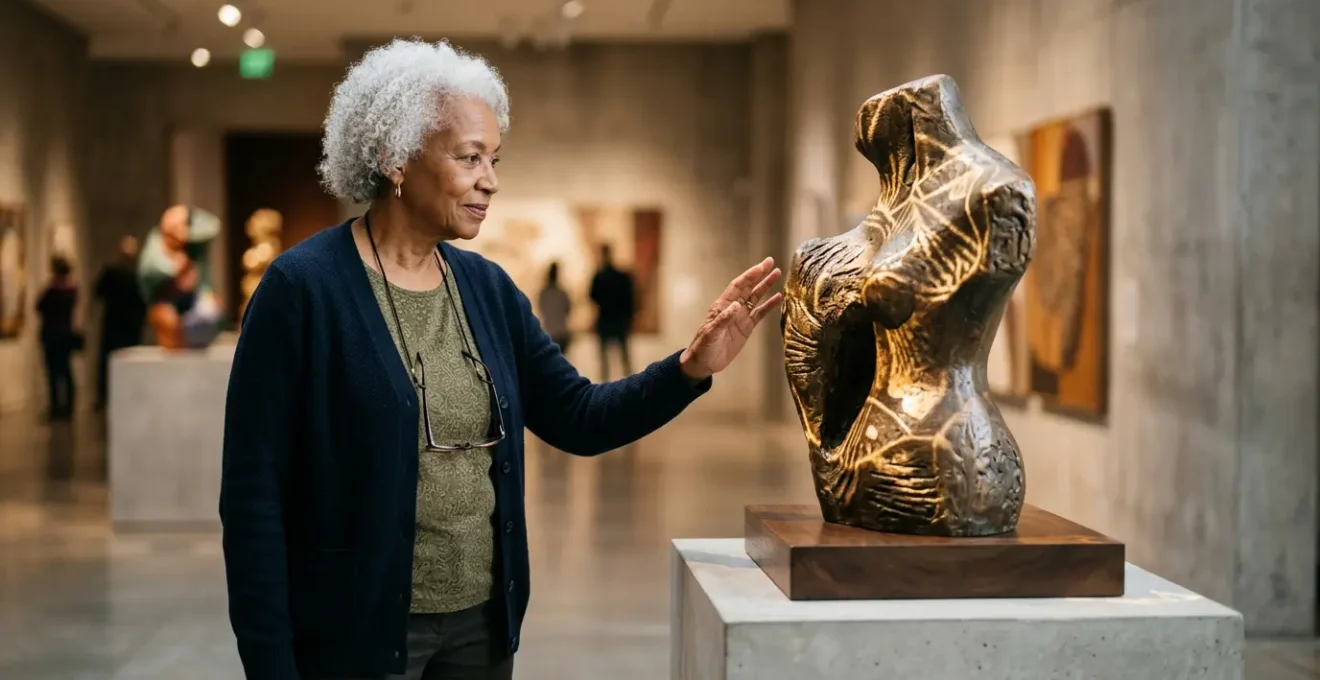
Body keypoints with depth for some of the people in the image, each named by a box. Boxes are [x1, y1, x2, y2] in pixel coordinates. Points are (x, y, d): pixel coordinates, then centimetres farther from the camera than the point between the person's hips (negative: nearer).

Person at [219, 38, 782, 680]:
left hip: (483, 622, 6)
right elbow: (254, 495, -14)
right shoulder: (303, 287, -13)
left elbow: (578, 418, 9)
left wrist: (690, 369, -7)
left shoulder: (488, 287, 6)